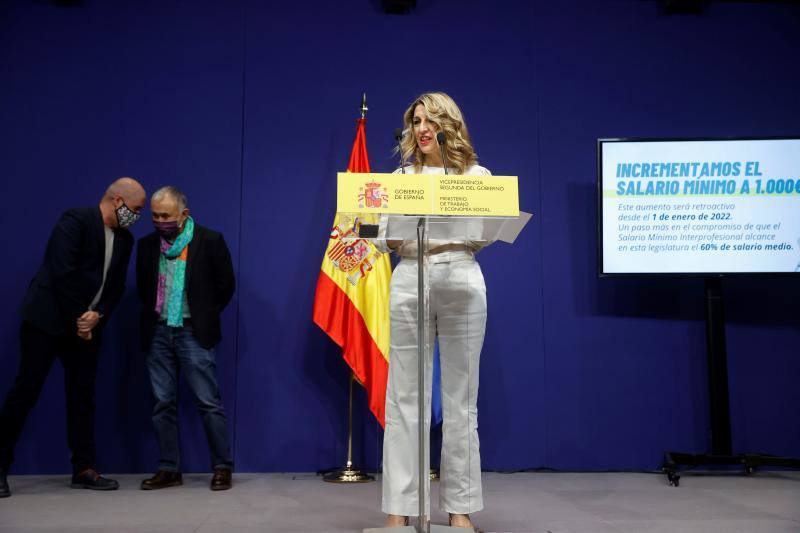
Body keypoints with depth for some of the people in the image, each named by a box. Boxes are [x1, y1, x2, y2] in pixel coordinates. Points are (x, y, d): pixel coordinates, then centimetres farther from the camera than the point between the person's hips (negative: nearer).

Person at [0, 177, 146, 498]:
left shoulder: (124, 239, 9)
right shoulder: (76, 220, -12)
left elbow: (116, 286, 9)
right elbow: (62, 273, -18)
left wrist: (98, 315, -8)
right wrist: (76, 320, -14)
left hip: (87, 325, 7)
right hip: (48, 319, -7)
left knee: (83, 397, 7)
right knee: (26, 391, -2)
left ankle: (84, 469, 14)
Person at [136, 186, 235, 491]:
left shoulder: (209, 241, -5)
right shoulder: (147, 244, 8)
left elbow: (225, 285, 0)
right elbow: (142, 287, 19)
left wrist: (205, 316, 4)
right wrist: (154, 315, 11)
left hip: (193, 333, -4)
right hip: (158, 334, 5)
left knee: (209, 403, -3)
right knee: (163, 404, 7)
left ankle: (222, 467, 7)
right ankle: (169, 469, 17)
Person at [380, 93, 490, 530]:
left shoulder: (476, 175, 12)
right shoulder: (401, 177, 14)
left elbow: (485, 235, 6)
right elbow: (386, 238, 8)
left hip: (461, 282, 0)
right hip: (409, 282, 1)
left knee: (460, 399, 3)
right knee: (404, 398, -1)